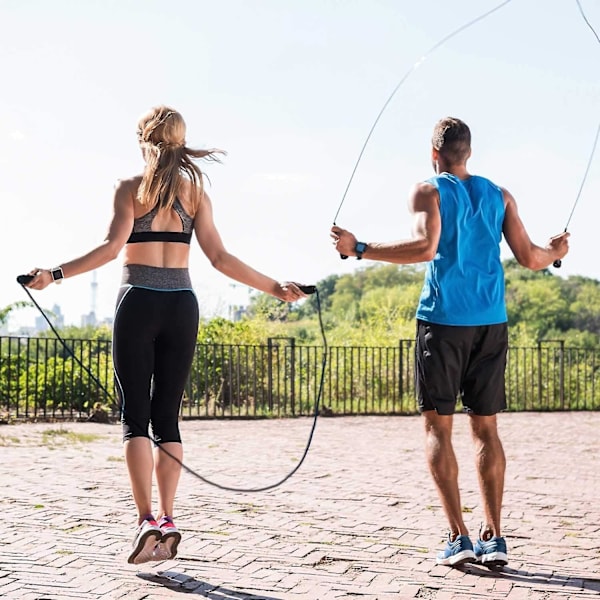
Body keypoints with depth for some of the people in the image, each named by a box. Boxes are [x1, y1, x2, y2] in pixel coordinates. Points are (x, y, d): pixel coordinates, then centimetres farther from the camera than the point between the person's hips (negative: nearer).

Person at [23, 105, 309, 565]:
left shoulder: (130, 188, 0)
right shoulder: (196, 192, 8)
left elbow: (113, 246, -14)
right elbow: (220, 258, 2)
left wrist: (56, 274, -16)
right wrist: (275, 287, 8)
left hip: (138, 304, -3)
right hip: (181, 306, 3)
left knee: (135, 416, -1)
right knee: (167, 418, 8)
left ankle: (146, 519, -13)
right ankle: (167, 519, 2)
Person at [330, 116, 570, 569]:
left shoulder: (428, 192, 0)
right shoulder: (498, 195, 12)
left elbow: (425, 247, -17)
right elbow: (528, 257, 8)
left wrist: (359, 249, -12)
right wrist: (555, 253, 30)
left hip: (443, 320, -4)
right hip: (491, 323, 4)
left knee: (438, 427, 3)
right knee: (486, 428, 10)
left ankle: (459, 536, -4)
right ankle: (493, 536, 6)